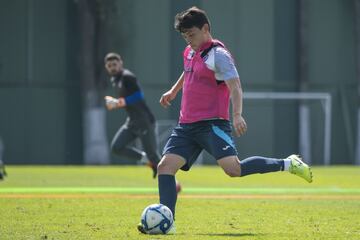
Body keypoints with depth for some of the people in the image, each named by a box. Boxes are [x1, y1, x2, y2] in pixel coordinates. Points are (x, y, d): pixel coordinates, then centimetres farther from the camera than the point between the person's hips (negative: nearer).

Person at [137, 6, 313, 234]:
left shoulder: (218, 55, -10)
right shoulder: (190, 52, 16)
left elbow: (235, 86, -22)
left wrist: (238, 114, -37)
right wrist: (174, 91, 53)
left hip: (212, 124, -8)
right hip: (186, 126, 8)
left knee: (233, 168, -24)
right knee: (165, 166, -7)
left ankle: (288, 164, -8)